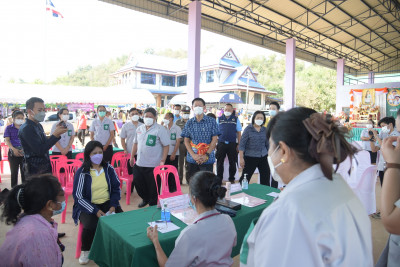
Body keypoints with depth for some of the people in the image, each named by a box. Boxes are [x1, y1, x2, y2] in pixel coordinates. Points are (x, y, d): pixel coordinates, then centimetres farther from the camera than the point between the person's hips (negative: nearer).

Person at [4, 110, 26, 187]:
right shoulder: (9, 128, 4)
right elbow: (7, 140, -3)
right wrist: (14, 149, -18)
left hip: (24, 153, 1)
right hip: (13, 153, -1)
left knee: (24, 172, 4)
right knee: (14, 172, 6)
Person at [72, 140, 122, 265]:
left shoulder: (108, 168, 3)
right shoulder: (82, 172, -7)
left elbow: (116, 188, 7)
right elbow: (78, 196, -8)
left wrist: (113, 205, -8)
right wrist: (95, 211, -17)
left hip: (107, 203, 3)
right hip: (87, 206, -2)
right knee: (90, 226, -29)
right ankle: (85, 251, 4)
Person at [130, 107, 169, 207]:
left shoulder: (160, 129, -10)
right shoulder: (139, 129, 10)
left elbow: (166, 146, -12)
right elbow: (135, 143, 19)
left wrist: (162, 161, -17)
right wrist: (132, 157, 16)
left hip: (154, 165, -6)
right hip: (139, 164, 6)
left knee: (153, 188, 5)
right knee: (137, 182, 15)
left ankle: (153, 206, 26)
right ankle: (145, 199, 41)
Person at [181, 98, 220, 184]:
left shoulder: (211, 121, 0)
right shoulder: (189, 123, 6)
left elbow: (214, 139, -4)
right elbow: (186, 141, 4)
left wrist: (206, 155, -14)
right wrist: (193, 155, -10)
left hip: (207, 159, -2)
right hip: (192, 159, 2)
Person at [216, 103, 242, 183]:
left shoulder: (236, 119, 5)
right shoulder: (219, 119, 6)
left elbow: (239, 133, 6)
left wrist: (239, 145, 1)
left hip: (232, 144, 0)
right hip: (221, 143, 0)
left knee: (232, 162, 9)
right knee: (219, 162, 6)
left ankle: (232, 179, 23)